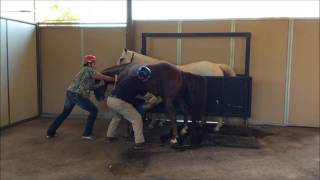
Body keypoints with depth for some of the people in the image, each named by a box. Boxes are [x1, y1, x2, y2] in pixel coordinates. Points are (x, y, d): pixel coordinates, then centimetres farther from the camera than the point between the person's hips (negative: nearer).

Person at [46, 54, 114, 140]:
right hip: (77, 95, -9)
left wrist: (99, 84, 11)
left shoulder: (85, 71, 25)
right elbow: (102, 77, -8)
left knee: (65, 113, 24)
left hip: (70, 93, 9)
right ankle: (87, 134, 3)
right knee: (94, 111, 2)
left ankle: (50, 132, 29)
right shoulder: (89, 70, -2)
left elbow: (88, 86, 20)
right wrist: (114, 79, 1)